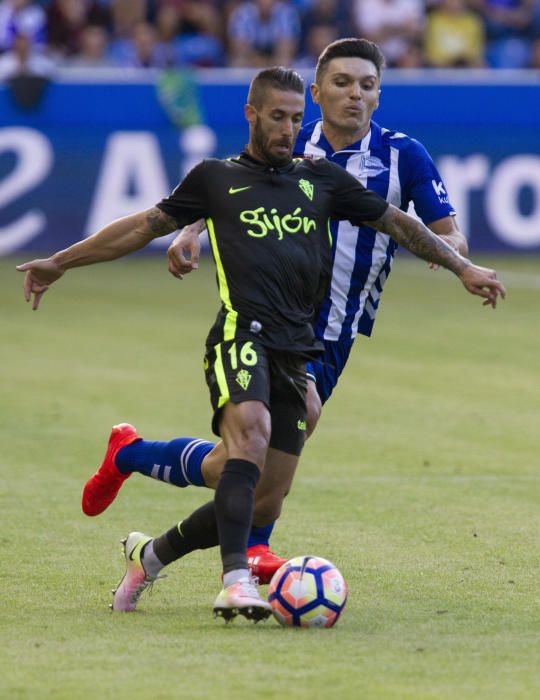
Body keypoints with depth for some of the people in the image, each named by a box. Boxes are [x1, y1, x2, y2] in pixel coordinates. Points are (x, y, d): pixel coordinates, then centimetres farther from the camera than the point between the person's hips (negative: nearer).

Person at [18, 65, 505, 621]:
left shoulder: (321, 179, 21)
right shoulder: (216, 178, 15)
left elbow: (396, 223, 29)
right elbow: (145, 226, 21)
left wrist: (462, 268, 26)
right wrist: (61, 262, 22)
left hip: (296, 353, 4)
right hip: (241, 335, -4)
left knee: (263, 499, -1)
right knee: (252, 432, -33)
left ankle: (149, 554, 21)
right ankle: (236, 582, -42)